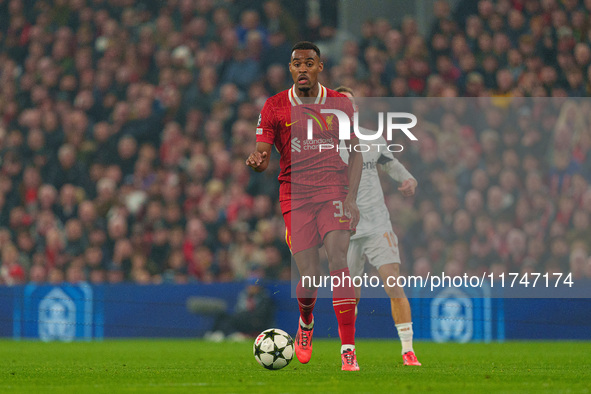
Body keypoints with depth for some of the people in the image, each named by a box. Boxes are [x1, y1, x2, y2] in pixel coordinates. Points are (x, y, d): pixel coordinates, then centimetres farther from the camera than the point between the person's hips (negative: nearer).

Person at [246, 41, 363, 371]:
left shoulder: (341, 104, 4)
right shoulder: (275, 107, 2)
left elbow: (355, 152, 9)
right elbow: (263, 156, -1)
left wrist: (351, 197, -3)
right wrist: (257, 161, -27)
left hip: (333, 190, 0)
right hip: (295, 194, 0)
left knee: (338, 259, -20)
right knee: (310, 275, -6)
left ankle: (348, 351, -21)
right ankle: (306, 323, 32)